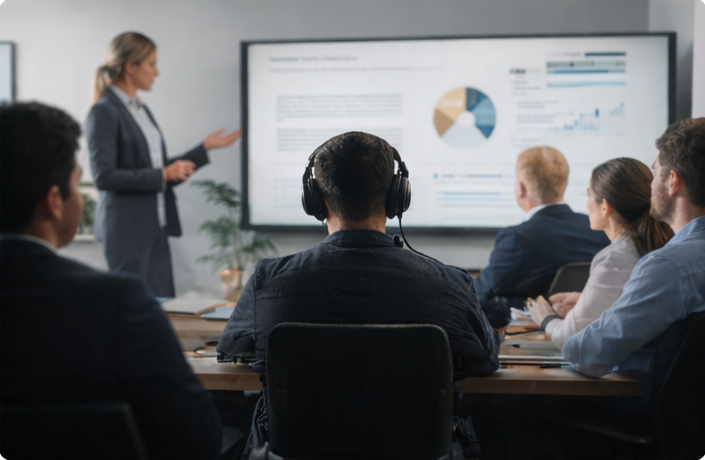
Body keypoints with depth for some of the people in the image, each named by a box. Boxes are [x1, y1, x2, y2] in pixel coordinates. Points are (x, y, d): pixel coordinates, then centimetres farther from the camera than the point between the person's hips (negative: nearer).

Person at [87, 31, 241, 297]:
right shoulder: (104, 112, -10)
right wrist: (162, 175, -18)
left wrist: (205, 148, 17)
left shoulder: (142, 111, 15)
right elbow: (104, 177, -18)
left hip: (155, 225, 8)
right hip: (127, 228, -8)